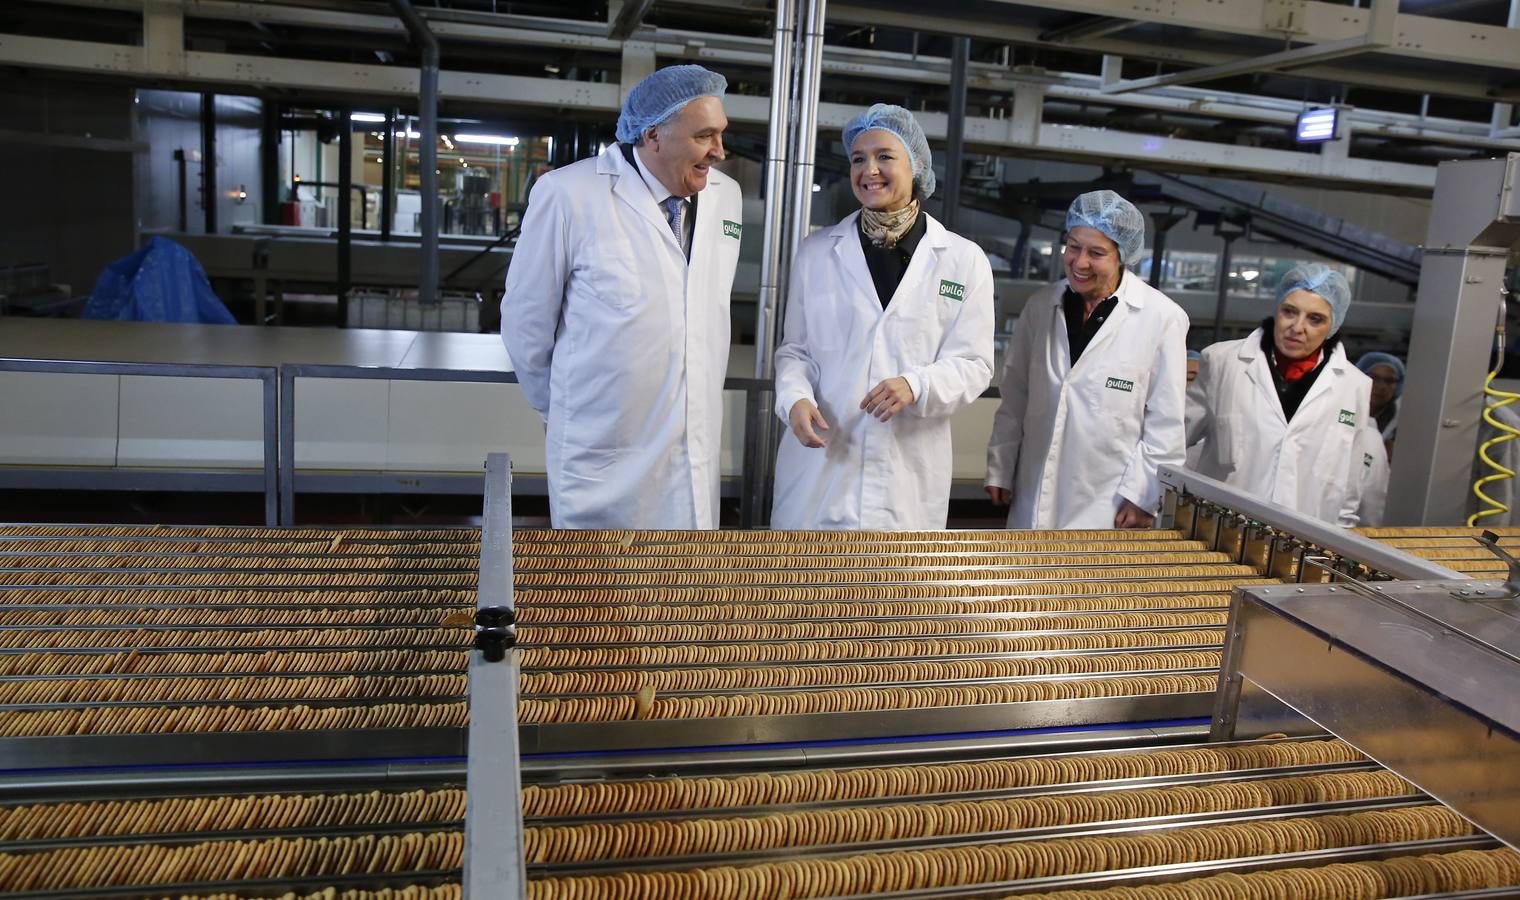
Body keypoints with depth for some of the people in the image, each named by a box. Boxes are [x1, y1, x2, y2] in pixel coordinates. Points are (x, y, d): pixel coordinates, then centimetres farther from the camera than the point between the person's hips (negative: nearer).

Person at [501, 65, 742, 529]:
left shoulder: (726, 195, 5)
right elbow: (525, 319, -2)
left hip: (696, 456, 5)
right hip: (603, 457, -4)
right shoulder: (568, 194, -12)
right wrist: (559, 407, 10)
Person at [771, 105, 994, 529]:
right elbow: (795, 348, 10)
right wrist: (796, 397, -11)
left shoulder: (965, 260, 2)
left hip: (909, 472, -1)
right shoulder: (816, 252, 7)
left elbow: (973, 363, 0)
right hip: (818, 462, 1)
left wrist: (916, 386, -19)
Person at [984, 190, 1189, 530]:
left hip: (1109, 507, -3)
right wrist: (999, 469, 10)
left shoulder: (1162, 318, -8)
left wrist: (1143, 496, -6)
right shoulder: (1040, 305, 3)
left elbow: (1166, 424, -5)